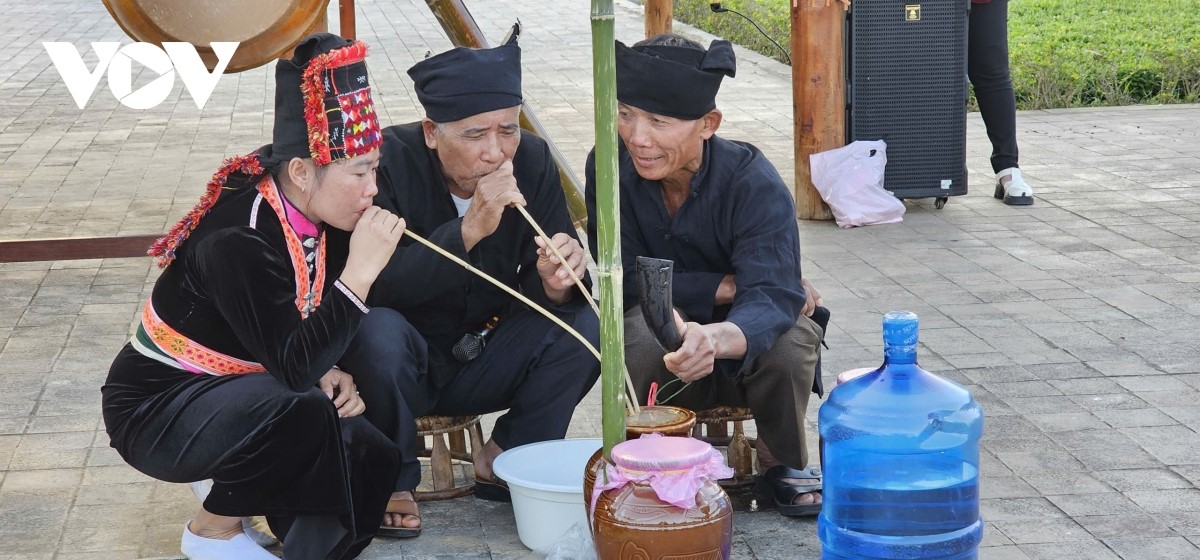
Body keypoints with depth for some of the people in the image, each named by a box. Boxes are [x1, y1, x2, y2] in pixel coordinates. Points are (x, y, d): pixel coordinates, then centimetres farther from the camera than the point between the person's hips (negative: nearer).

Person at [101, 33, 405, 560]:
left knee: (371, 460, -11)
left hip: (241, 393, 8)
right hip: (155, 410, -8)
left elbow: (305, 339, 8)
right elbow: (294, 367, -35)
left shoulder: (311, 218, -6)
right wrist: (360, 270, -36)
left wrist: (329, 374, -13)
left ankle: (239, 484, 12)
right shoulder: (237, 242, -30)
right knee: (299, 413, -33)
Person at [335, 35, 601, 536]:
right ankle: (392, 482, -9)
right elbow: (377, 289, -30)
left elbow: (537, 291, -9)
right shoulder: (390, 161, -21)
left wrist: (556, 284, -34)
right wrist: (469, 229, -40)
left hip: (481, 362, 4)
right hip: (400, 364, -3)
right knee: (378, 332, -36)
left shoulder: (532, 161, -9)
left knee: (583, 326, -19)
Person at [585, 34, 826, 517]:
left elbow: (771, 297, -39)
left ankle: (783, 465, -3)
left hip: (741, 346, 0)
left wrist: (717, 338, -62)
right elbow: (628, 281, -16)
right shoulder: (609, 166, -17)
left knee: (788, 345, -34)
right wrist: (732, 286, -24)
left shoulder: (754, 185, -25)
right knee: (642, 330, -34)